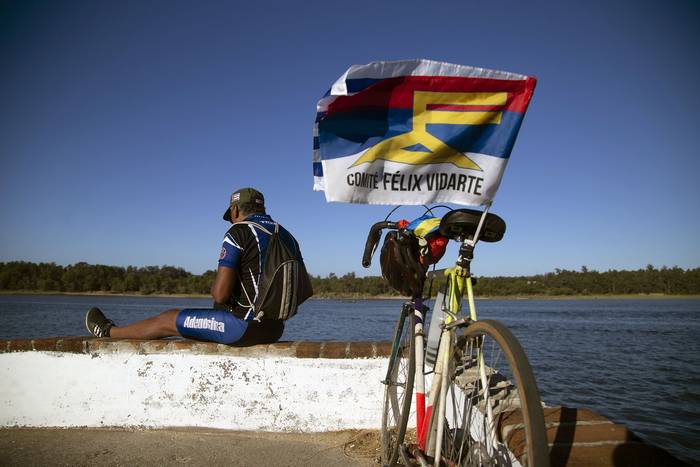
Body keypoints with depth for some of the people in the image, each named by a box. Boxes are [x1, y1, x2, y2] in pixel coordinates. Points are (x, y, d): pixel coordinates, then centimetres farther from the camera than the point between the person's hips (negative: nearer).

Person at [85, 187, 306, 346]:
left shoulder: (238, 233, -11)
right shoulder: (288, 236, 10)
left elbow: (220, 293, -17)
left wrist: (216, 287, 7)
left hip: (246, 326, -7)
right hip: (276, 329, 8)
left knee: (170, 319, 12)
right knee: (220, 311, 34)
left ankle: (109, 332, 35)